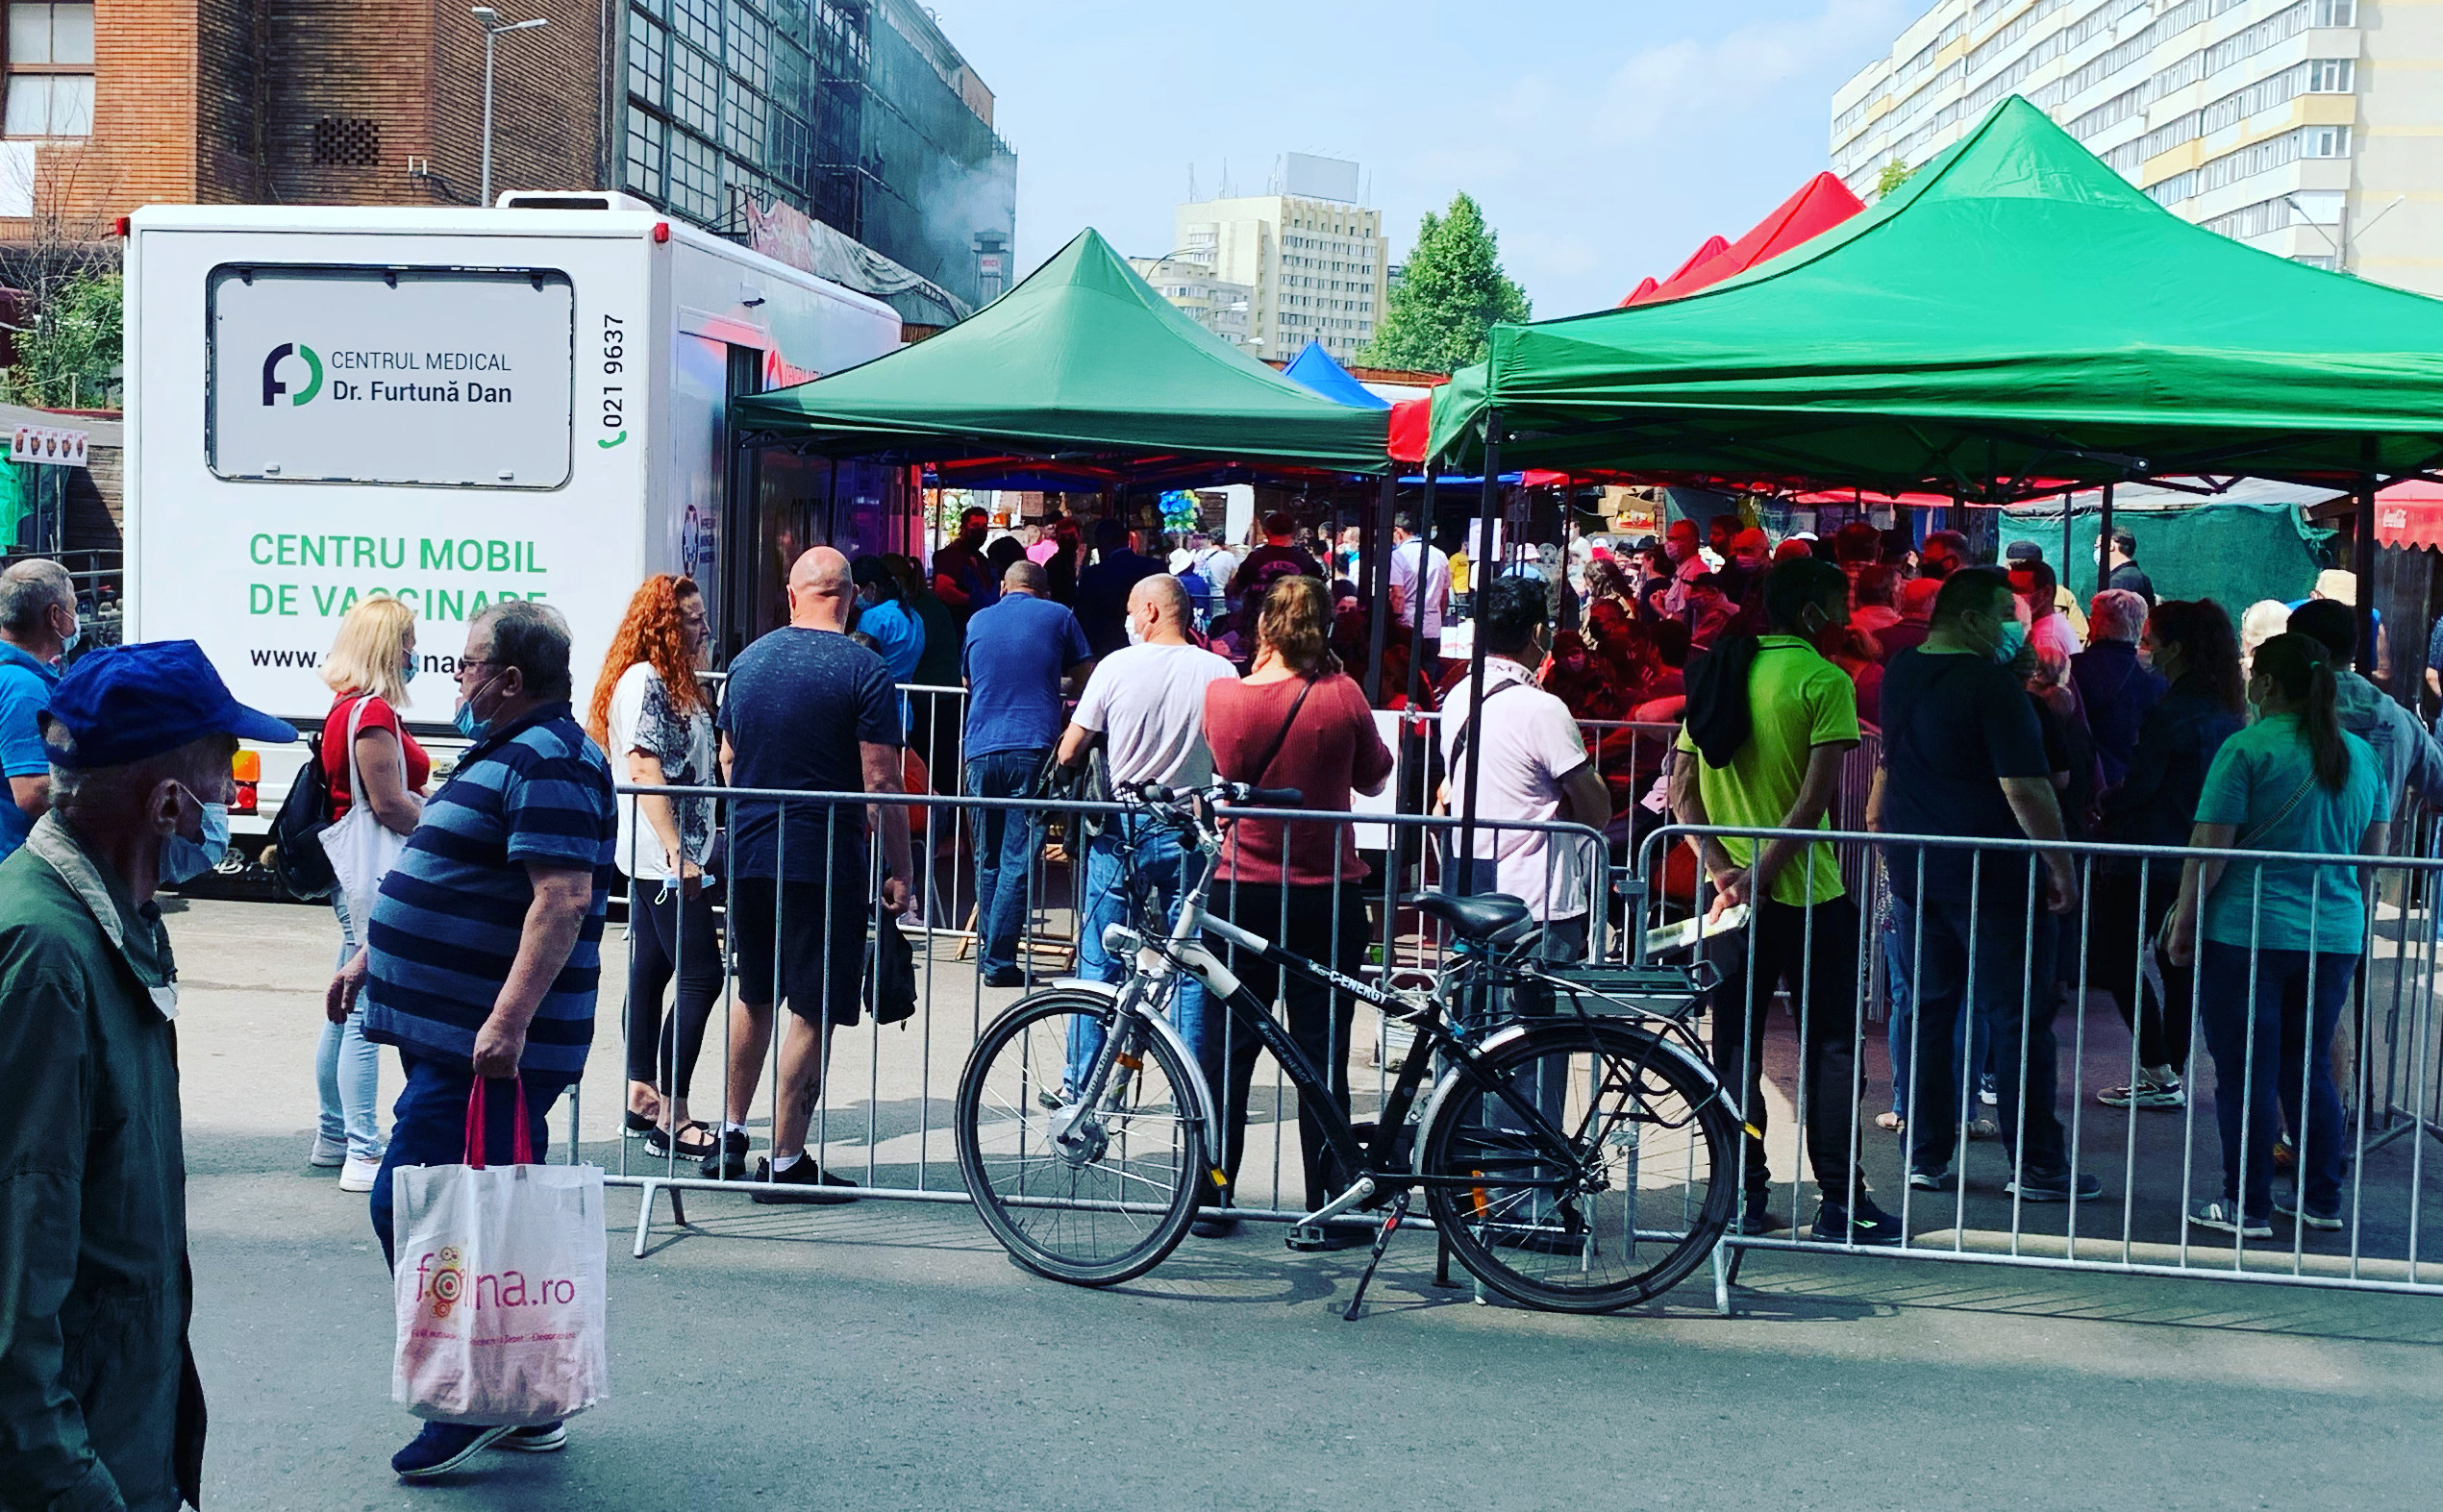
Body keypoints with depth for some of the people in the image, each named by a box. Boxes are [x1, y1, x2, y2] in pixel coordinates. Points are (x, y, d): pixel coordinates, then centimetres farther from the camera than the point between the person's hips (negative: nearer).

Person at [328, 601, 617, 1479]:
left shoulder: (548, 763, -16)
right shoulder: (505, 754, 18)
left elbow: (562, 898, -26)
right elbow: (449, 884, 29)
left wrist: (510, 1020, -31)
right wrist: (372, 957, 31)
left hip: (486, 1049, -10)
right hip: (452, 1037, 10)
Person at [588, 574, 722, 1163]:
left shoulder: (675, 682, 17)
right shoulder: (644, 681, -14)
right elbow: (645, 771, -21)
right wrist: (676, 853, -24)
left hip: (658, 857, 10)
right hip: (663, 856, -10)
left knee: (652, 970, 14)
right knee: (702, 975, -10)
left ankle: (642, 1097, 22)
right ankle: (671, 1118, -7)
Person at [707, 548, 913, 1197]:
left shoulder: (748, 660, 8)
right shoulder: (864, 671, -10)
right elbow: (880, 783, -13)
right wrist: (901, 870, -6)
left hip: (746, 856, 6)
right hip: (826, 864, -6)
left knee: (754, 997, 21)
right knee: (814, 1011, 1)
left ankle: (731, 1137, 29)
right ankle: (786, 1161, 4)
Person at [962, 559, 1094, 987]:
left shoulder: (978, 622, 16)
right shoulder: (1058, 617, 8)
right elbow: (1086, 678, 13)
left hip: (981, 749, 3)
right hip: (1032, 748, -3)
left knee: (987, 860, 13)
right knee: (1017, 861, -4)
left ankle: (986, 953, 18)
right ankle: (999, 962, -8)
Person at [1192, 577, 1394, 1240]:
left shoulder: (1220, 694, -7)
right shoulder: (1341, 695, -11)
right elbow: (1375, 778, 4)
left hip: (1241, 893, 1)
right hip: (1328, 898, -1)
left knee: (1224, 1054, 13)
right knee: (1322, 1059, 7)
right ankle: (1330, 1208, 12)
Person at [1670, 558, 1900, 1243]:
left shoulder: (1718, 673, 9)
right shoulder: (1824, 680, -9)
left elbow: (1681, 794, 4)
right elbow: (1815, 797, -19)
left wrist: (1723, 869, -4)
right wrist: (1764, 872, -17)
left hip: (1733, 892, 5)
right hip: (1808, 893, -5)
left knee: (1735, 1050, 9)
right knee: (1830, 1046, 4)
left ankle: (1743, 1196, 12)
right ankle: (1838, 1201, 6)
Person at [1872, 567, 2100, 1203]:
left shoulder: (1899, 672, 8)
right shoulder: (1991, 681, -16)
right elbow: (2025, 786, -19)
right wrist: (2061, 865, -11)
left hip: (1917, 869, 7)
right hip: (1993, 877, -7)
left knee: (1929, 1013, 12)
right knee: (2022, 1018, 1)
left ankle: (1926, 1156, 16)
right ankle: (2036, 1165, 5)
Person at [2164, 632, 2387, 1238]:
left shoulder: (2247, 749, -11)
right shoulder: (2359, 754, 8)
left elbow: (2209, 847, -14)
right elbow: (2373, 849, 15)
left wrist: (2184, 919, -5)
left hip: (2248, 932, -6)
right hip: (2335, 933, 6)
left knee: (2246, 1074, 2)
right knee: (2310, 1068, 17)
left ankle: (2247, 1206, 6)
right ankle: (2323, 1199, 22)